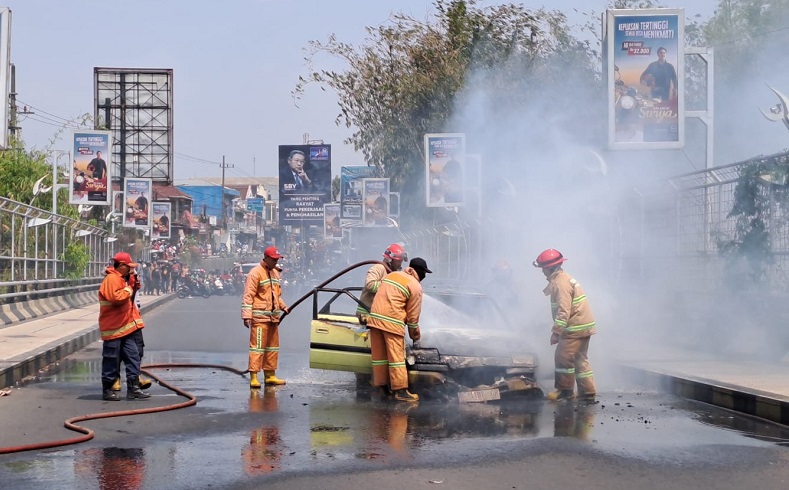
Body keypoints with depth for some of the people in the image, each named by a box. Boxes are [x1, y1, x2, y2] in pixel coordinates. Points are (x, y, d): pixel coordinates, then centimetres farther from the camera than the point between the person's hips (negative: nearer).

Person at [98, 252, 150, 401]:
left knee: (133, 357, 5)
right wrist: (128, 290, -13)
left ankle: (133, 388, 7)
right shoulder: (111, 279, -14)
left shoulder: (120, 279, 17)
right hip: (114, 328, -10)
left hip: (126, 327, 10)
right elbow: (115, 297, -28)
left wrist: (133, 287, 12)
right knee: (111, 360, -1)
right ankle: (107, 390, 8)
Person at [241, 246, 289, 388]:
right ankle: (253, 377, -9)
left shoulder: (275, 273, 18)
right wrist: (247, 316, -19)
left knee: (273, 347, 11)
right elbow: (248, 295, -13)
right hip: (259, 317, -8)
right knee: (257, 346, -10)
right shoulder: (256, 273, -8)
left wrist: (282, 306, 13)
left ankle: (270, 375, 18)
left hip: (273, 317, 8)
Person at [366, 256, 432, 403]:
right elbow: (413, 314, 1)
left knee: (379, 355, 10)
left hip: (374, 317, 7)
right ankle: (400, 390, -5)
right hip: (392, 321, -7)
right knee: (396, 356, -4)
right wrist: (415, 334, 14)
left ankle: (381, 387, 16)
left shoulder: (391, 275, 21)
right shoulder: (415, 287, 0)